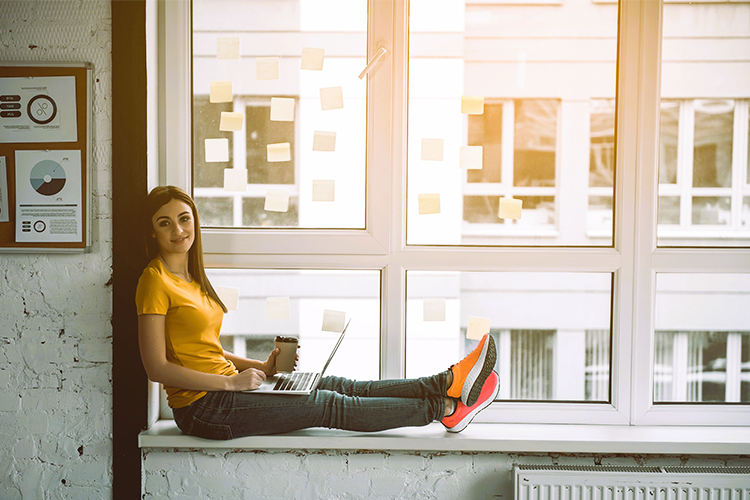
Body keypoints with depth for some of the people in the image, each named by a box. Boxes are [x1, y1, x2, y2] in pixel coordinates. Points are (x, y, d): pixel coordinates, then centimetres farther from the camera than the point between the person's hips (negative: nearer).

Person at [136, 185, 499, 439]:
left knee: (339, 387, 0)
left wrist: (260, 367, 6)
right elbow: (157, 367, -17)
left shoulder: (191, 279, 15)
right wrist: (231, 381, -17)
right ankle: (444, 408, -1)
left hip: (223, 392, 8)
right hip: (204, 409, -8)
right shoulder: (155, 281, -12)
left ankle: (445, 382, 1)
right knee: (330, 405, -8)